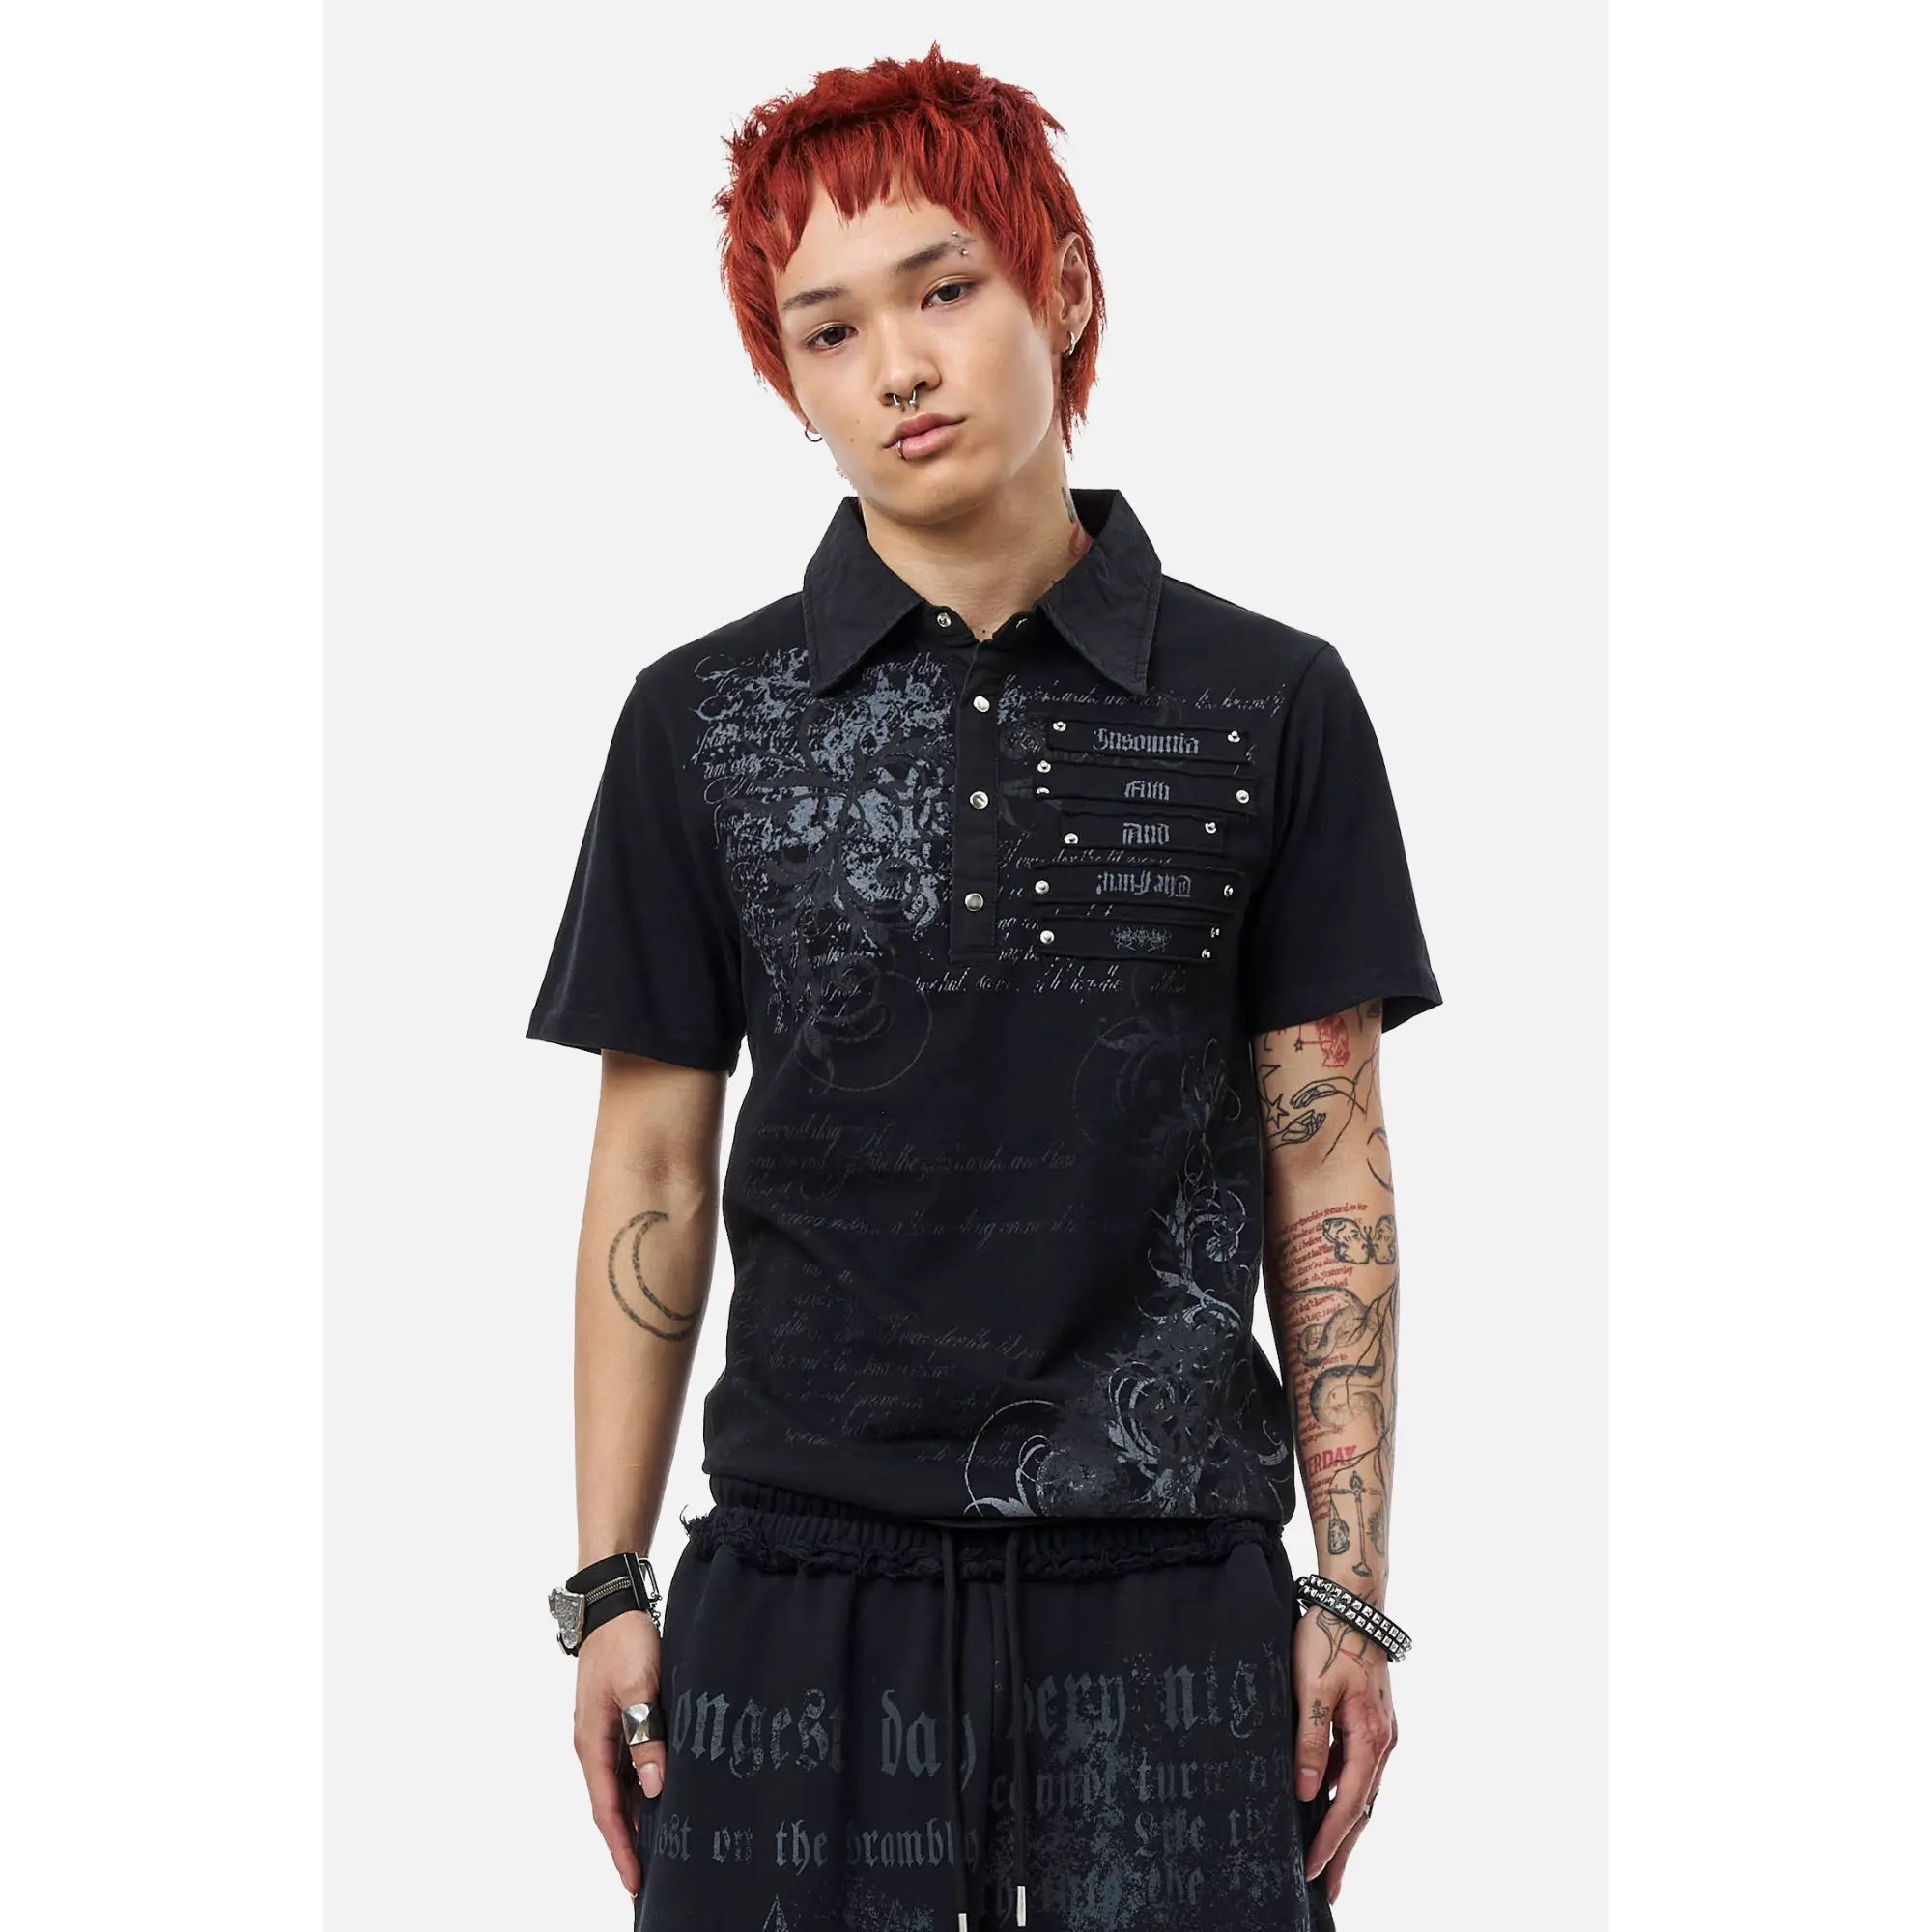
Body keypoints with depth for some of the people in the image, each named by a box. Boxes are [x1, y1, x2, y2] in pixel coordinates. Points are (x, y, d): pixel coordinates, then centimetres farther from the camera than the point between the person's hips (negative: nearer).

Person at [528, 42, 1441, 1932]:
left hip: (1171, 1579, 0)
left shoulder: (1273, 706, 3)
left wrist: (1352, 1587, 1)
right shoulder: (701, 721, 4)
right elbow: (653, 1175, 7)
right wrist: (607, 1590, 4)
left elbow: (1328, 1163, 4)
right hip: (802, 1572, 1)